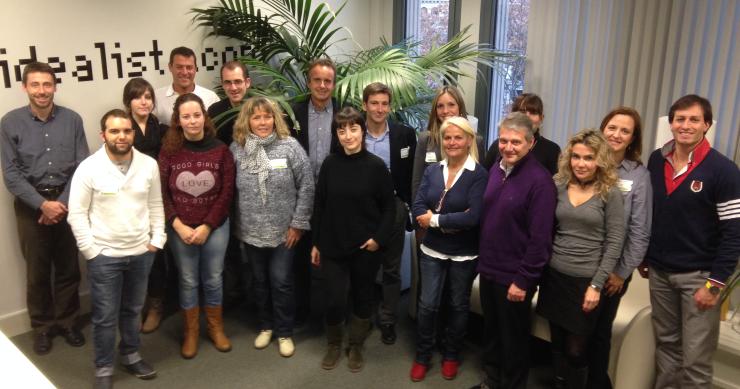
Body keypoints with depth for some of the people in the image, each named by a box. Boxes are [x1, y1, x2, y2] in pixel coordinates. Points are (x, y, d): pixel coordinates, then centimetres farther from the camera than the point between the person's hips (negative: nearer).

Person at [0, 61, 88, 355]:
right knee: (37, 270, 9)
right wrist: (43, 204, -14)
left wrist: (62, 203, -11)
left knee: (68, 267, 10)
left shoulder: (72, 120, -3)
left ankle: (67, 320, 28)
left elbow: (82, 167, -3)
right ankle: (42, 326, 26)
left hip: (66, 201, 1)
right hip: (31, 205, -1)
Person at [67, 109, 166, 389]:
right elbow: (77, 214, -8)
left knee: (132, 310, 19)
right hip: (104, 256, -3)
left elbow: (155, 205, 6)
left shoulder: (149, 164, -2)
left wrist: (157, 239, 1)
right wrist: (91, 250, -10)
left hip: (141, 252, 3)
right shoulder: (88, 168, -12)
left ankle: (130, 356, 39)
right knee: (105, 316, 7)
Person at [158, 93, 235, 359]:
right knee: (188, 281, 11)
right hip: (180, 228, 0)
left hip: (215, 227, 0)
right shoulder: (169, 151, -5)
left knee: (213, 279, 12)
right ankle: (190, 332, 29)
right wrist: (179, 226, -12)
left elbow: (226, 193, -5)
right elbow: (161, 193, -3)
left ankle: (216, 328, 33)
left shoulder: (221, 151, -5)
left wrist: (207, 226, -11)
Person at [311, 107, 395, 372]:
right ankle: (333, 345, 27)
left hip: (365, 246, -1)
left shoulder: (376, 166, -7)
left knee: (362, 298, 12)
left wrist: (379, 238, -11)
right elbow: (319, 205, 4)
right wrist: (316, 243, 5)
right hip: (333, 245, 1)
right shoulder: (330, 164, -1)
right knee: (334, 300, 1)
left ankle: (356, 347, 32)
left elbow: (389, 206, -2)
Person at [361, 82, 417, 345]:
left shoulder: (405, 134, -4)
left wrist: (406, 204, -5)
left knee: (391, 269, 9)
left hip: (393, 207, 0)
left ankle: (387, 320, 23)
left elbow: (411, 173, 0)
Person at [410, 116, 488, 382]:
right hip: (432, 250, 3)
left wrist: (436, 219, -18)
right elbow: (418, 209, -8)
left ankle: (451, 355, 36)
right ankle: (422, 356, 28)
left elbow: (473, 217, -24)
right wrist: (452, 221, -23)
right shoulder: (432, 171, 0)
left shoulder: (479, 175, -14)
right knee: (427, 305, 8)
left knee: (458, 306, 15)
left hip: (464, 255, -3)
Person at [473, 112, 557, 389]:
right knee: (491, 331, 21)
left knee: (514, 338, 12)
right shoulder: (496, 169, 4)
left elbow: (540, 238, -19)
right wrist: (482, 260, 11)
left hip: (514, 277, -6)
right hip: (489, 269, 7)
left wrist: (523, 280, -17)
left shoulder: (539, 181, -18)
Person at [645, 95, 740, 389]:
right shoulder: (656, 161, 3)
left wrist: (716, 283, -15)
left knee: (695, 359, 0)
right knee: (665, 345, 17)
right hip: (659, 271, 5)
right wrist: (643, 257, 13)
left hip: (699, 276, -5)